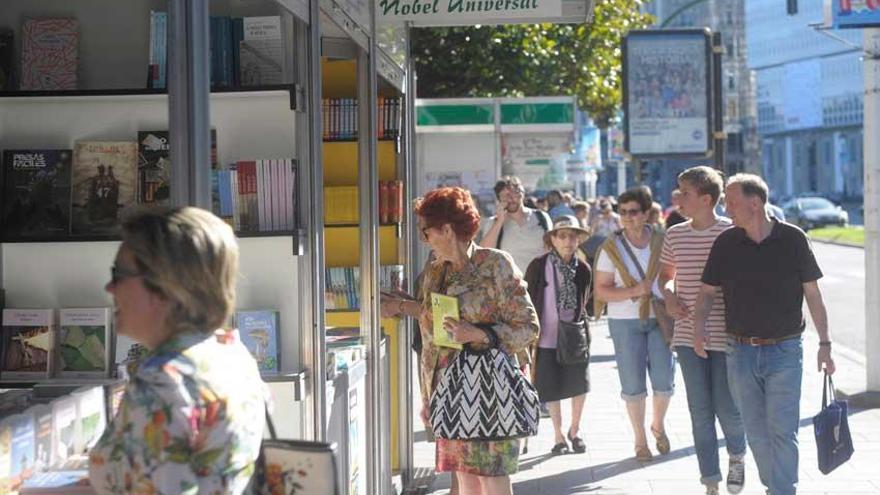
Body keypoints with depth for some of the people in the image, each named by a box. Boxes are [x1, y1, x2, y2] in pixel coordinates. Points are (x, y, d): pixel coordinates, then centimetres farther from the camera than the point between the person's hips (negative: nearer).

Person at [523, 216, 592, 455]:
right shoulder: (538, 266, -7)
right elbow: (526, 301, -2)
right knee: (552, 389, 5)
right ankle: (559, 436, 19)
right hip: (547, 337, -1)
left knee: (580, 385, -1)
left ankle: (574, 430, 21)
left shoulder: (583, 269, 0)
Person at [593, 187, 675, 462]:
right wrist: (634, 291, -19)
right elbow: (601, 291, -6)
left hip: (660, 318, 1)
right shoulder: (612, 248, -4)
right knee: (633, 384, 3)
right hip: (625, 322, -1)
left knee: (664, 380, 1)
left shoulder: (661, 243, 0)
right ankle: (640, 440, 19)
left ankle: (658, 426, 30)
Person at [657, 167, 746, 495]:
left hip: (725, 336, -4)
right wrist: (669, 295, -1)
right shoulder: (674, 235, 6)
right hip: (688, 336, 4)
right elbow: (666, 274, 20)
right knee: (700, 412, 6)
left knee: (727, 409, 0)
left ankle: (737, 456, 32)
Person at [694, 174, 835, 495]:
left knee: (782, 431, -8)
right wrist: (698, 325, -12)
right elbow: (707, 291, 7)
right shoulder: (726, 243, 2)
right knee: (756, 432, 11)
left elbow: (813, 294, 1)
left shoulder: (793, 239, -4)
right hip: (741, 352, 3)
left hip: (784, 351, -3)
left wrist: (824, 343, 0)